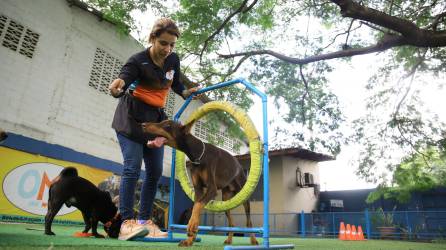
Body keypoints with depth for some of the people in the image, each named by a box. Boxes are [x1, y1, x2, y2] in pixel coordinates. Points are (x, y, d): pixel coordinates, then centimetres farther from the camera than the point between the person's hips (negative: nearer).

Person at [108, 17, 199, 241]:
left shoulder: (173, 60, 0)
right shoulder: (138, 61, -18)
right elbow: (124, 78, -34)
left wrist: (186, 93, 2)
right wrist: (117, 87, -55)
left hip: (156, 117, 6)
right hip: (131, 116, -6)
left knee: (155, 172, 2)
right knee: (132, 168, -16)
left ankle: (144, 221, 10)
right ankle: (127, 222, -11)